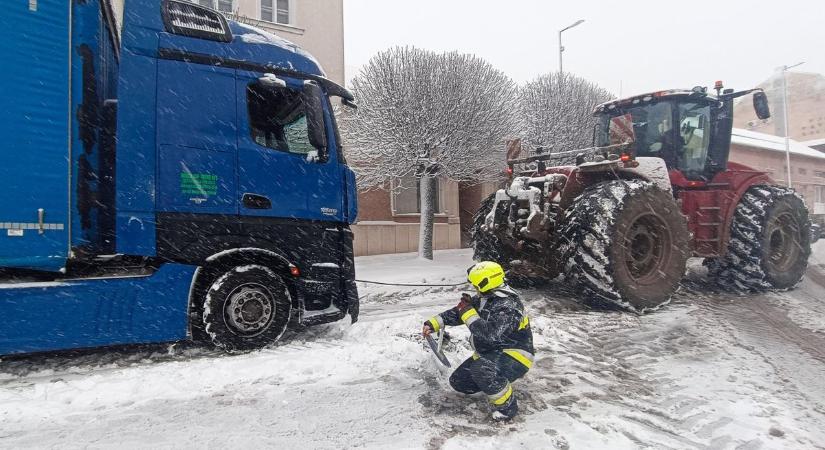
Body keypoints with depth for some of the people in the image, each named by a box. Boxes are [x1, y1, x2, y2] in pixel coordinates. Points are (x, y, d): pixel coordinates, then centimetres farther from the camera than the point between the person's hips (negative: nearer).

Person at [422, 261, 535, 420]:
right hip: (490, 353, 9)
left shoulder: (508, 305, -26)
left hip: (515, 357, -9)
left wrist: (468, 312, -27)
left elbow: (489, 334, -36)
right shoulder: (483, 298, 2)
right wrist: (434, 323, 1)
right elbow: (457, 312, 9)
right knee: (458, 381, 4)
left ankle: (507, 406, -14)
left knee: (482, 369, -37)